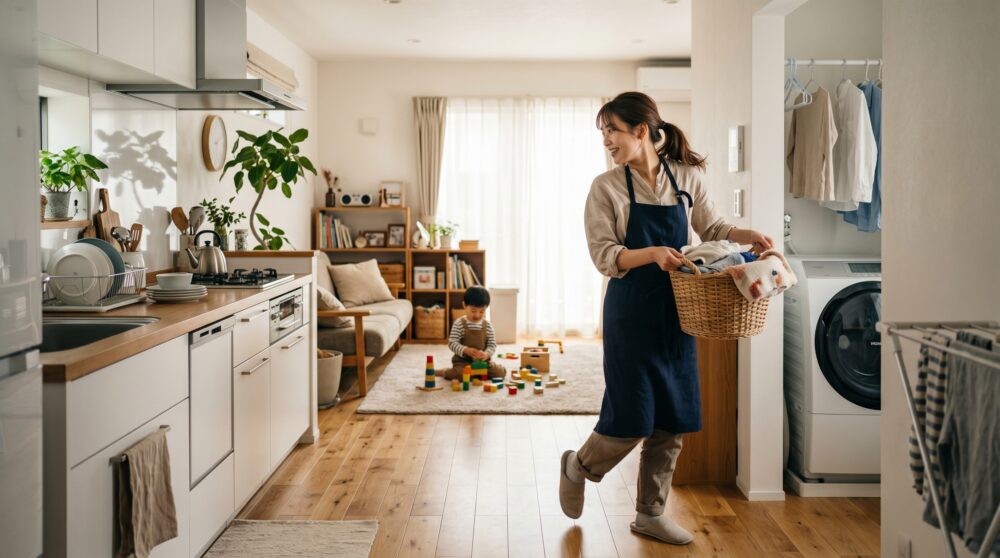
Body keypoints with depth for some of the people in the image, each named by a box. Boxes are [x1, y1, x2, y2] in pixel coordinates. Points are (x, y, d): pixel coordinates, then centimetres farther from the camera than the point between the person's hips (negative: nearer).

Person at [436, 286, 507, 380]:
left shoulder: (488, 325, 3)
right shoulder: (459, 324, -6)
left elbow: (492, 344, 3)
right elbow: (452, 343, -10)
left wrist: (486, 354, -20)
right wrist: (466, 350, -27)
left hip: (482, 360, 4)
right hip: (462, 361, -4)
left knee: (501, 371, -14)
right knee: (461, 374, -34)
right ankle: (444, 372, 2)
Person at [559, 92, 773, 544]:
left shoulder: (687, 177, 3)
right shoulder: (607, 187, -5)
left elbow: (710, 227, 14)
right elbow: (605, 256, -10)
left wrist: (747, 235, -5)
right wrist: (654, 253, -26)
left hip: (676, 310, 4)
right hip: (632, 311, -4)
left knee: (673, 419, 8)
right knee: (631, 418, -3)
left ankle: (650, 514, 25)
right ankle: (576, 468, 28)